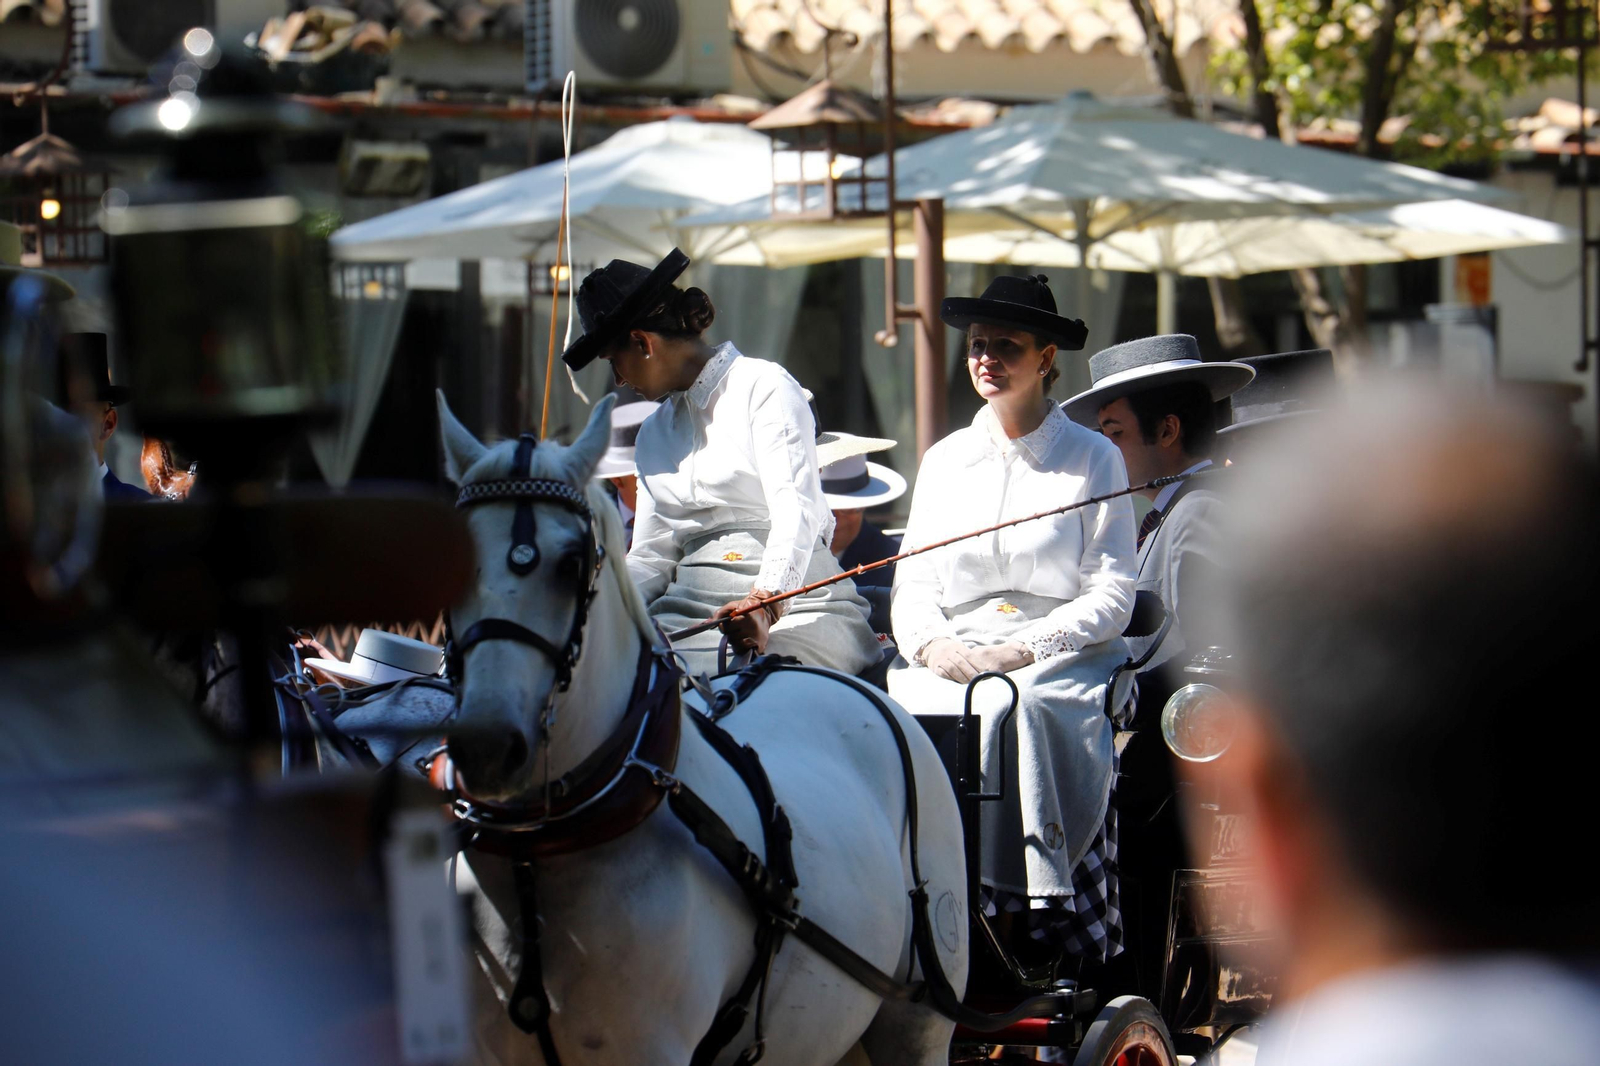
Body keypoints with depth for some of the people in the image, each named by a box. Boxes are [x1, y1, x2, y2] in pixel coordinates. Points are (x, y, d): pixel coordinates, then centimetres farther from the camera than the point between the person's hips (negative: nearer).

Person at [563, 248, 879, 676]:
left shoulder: (763, 387, 0)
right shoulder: (655, 433, 24)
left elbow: (796, 511, -16)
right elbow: (650, 559, 20)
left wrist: (763, 605, -34)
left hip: (797, 604, -6)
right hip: (691, 610, 6)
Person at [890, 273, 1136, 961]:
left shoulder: (1093, 459, 7)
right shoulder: (944, 461, 19)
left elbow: (1111, 596, 0)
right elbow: (913, 584, 15)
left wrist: (1022, 651, -15)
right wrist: (933, 644, -9)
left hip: (1062, 657, -3)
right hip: (954, 656, 3)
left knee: (1013, 710, -37)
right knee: (912, 710, -30)